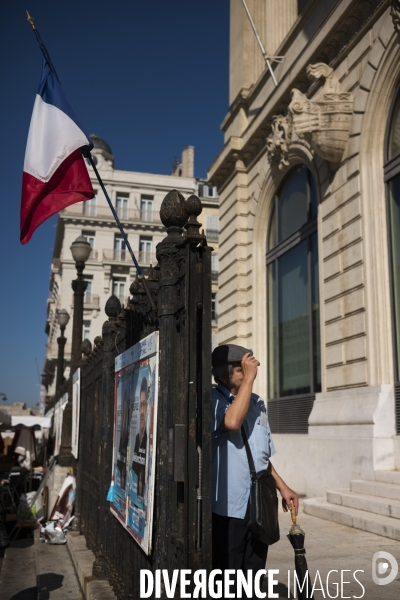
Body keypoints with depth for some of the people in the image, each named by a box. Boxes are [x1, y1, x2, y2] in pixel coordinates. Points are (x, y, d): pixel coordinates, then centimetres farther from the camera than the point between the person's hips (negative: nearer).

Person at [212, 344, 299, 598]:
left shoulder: (258, 403, 12)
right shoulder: (213, 400, -10)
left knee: (253, 579, 16)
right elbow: (232, 422, -32)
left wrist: (282, 486, 15)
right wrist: (249, 377, -24)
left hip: (259, 506, 7)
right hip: (228, 507, -6)